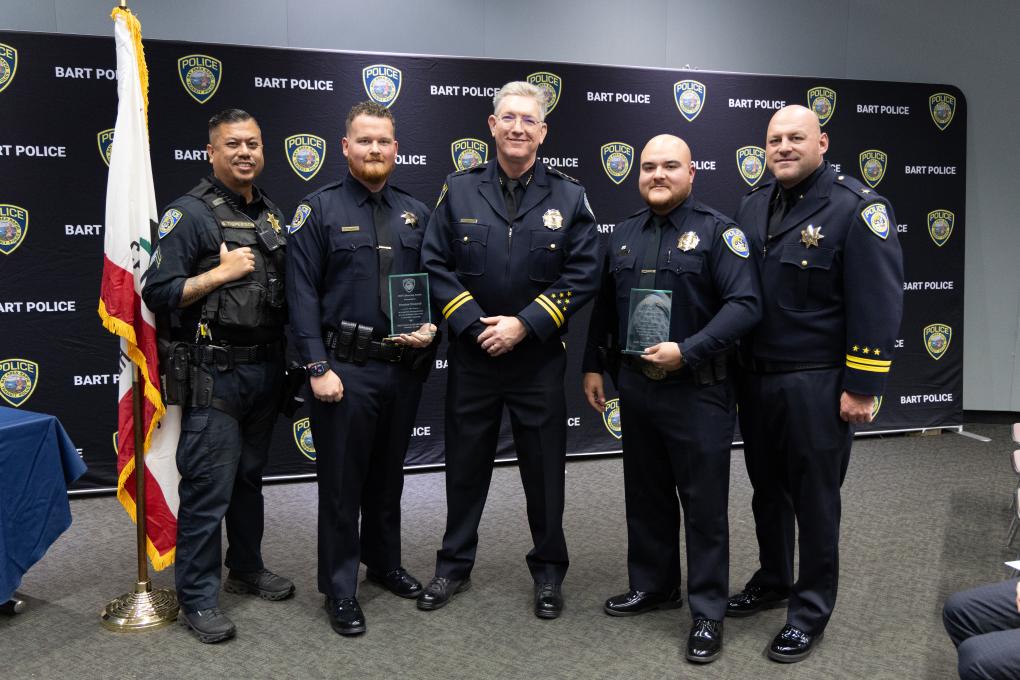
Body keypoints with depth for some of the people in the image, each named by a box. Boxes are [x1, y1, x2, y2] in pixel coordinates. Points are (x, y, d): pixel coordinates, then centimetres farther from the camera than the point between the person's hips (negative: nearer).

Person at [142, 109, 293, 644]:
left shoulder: (271, 215, 13)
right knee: (208, 487, -3)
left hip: (264, 369, 7)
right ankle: (197, 597, 10)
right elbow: (158, 294, -15)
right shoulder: (190, 214, -8)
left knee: (250, 476, 18)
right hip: (214, 374, -7)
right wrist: (222, 272, -19)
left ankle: (247, 568, 34)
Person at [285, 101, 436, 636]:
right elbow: (302, 295, -8)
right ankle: (339, 588, 19)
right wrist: (318, 368, -14)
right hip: (346, 368, -4)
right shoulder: (319, 209, -4)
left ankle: (384, 562, 37)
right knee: (342, 481, 5)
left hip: (404, 367, 5)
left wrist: (431, 327, -5)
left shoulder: (415, 212, 10)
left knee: (389, 473, 18)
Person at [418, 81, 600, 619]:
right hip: (471, 354, 1)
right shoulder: (459, 190, 2)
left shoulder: (568, 197, 0)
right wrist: (472, 325, -12)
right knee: (465, 464, 12)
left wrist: (525, 324, -14)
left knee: (544, 468, 9)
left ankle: (548, 572, 27)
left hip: (539, 357, -1)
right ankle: (454, 566, 29)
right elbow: (435, 265, -1)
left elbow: (582, 274, -6)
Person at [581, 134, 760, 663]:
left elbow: (744, 304, -16)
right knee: (646, 495, 17)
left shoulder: (718, 231, -7)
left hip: (698, 390, -5)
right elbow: (604, 306, 17)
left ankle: (708, 614, 15)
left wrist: (687, 351, -23)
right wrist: (593, 365, 12)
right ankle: (653, 585, 34)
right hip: (636, 386, 6)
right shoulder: (624, 234, 11)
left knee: (704, 504, 3)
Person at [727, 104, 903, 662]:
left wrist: (861, 387, -16)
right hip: (755, 380, 6)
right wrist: (736, 368, 13)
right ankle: (772, 581, 38)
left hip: (816, 385, -6)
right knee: (767, 488, 18)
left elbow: (877, 304, -14)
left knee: (814, 498, 6)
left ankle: (812, 608, 22)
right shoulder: (754, 204, 9)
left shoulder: (858, 208, -11)